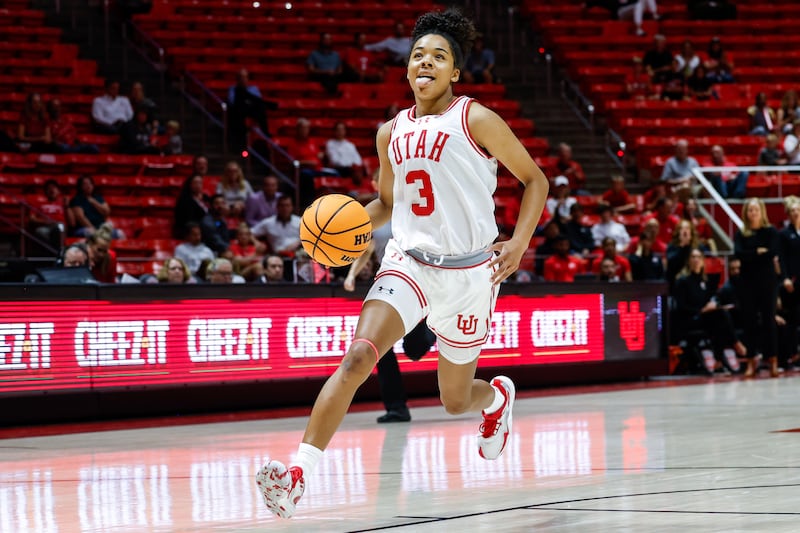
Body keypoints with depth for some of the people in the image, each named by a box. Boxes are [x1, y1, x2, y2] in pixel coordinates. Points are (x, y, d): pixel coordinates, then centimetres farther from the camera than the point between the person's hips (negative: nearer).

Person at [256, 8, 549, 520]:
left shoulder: (477, 121, -7)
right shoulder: (392, 132, 8)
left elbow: (535, 179, 0)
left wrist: (519, 242, -14)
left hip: (467, 271, -3)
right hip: (407, 262, 3)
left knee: (456, 400, 13)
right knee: (357, 357, -23)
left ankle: (498, 396, 52)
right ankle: (300, 472, -30)